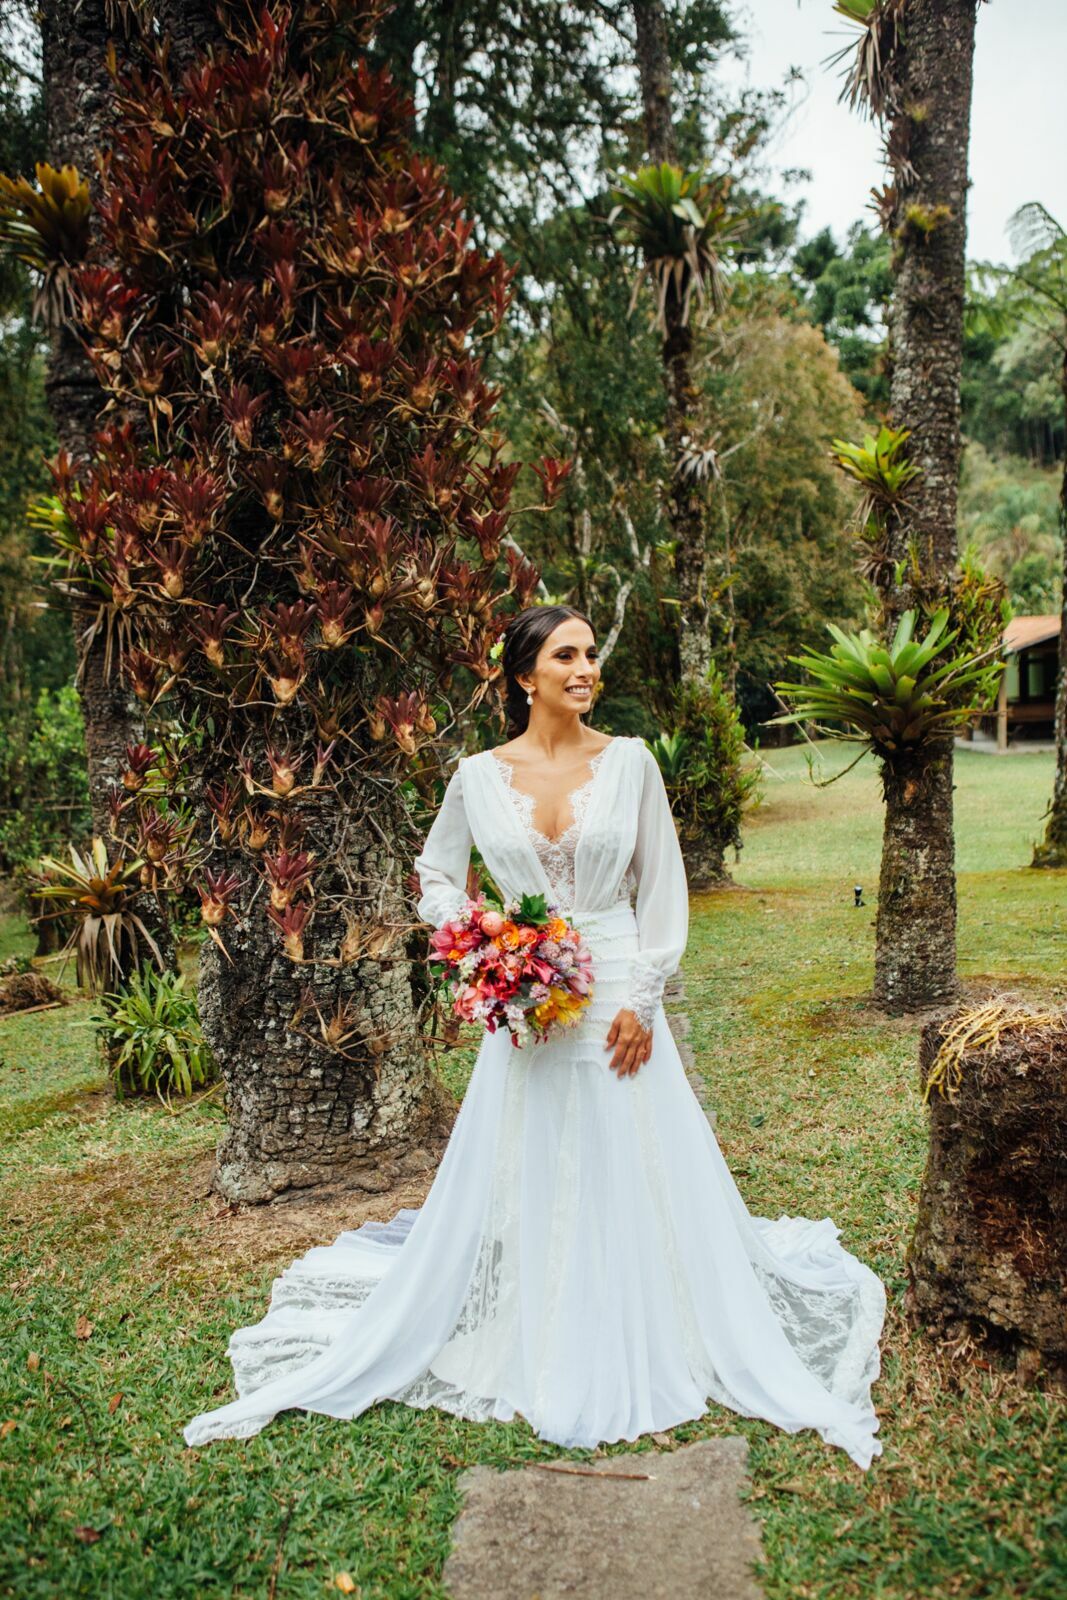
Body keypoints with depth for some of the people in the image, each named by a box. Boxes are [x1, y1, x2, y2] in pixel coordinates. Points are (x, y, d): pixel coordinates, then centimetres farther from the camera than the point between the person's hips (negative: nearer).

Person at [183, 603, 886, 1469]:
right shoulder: (479, 776, -1)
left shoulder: (630, 761, -2)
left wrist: (642, 999, -7)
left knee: (636, 1182, 8)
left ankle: (640, 1355, 29)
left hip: (617, 999, 0)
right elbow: (436, 877, 12)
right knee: (518, 1188, 10)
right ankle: (533, 1356, 32)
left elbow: (663, 887, 0)